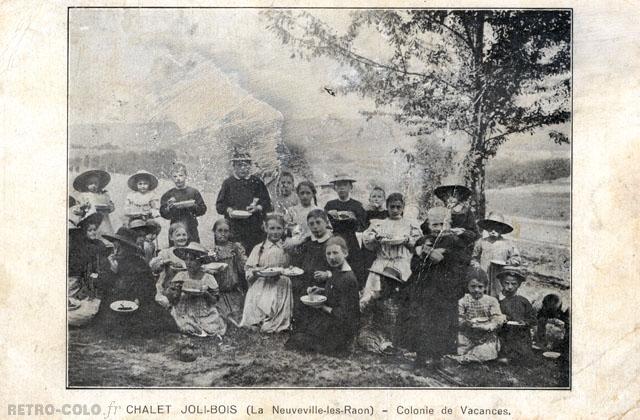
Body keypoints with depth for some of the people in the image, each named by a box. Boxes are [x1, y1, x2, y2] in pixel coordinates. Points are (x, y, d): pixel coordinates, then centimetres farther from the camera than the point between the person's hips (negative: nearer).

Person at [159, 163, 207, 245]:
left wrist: (194, 207, -14)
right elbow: (163, 214, 3)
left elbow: (203, 209, 4)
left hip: (191, 230, 0)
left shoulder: (193, 192, 5)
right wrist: (168, 208, -16)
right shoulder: (168, 195, 7)